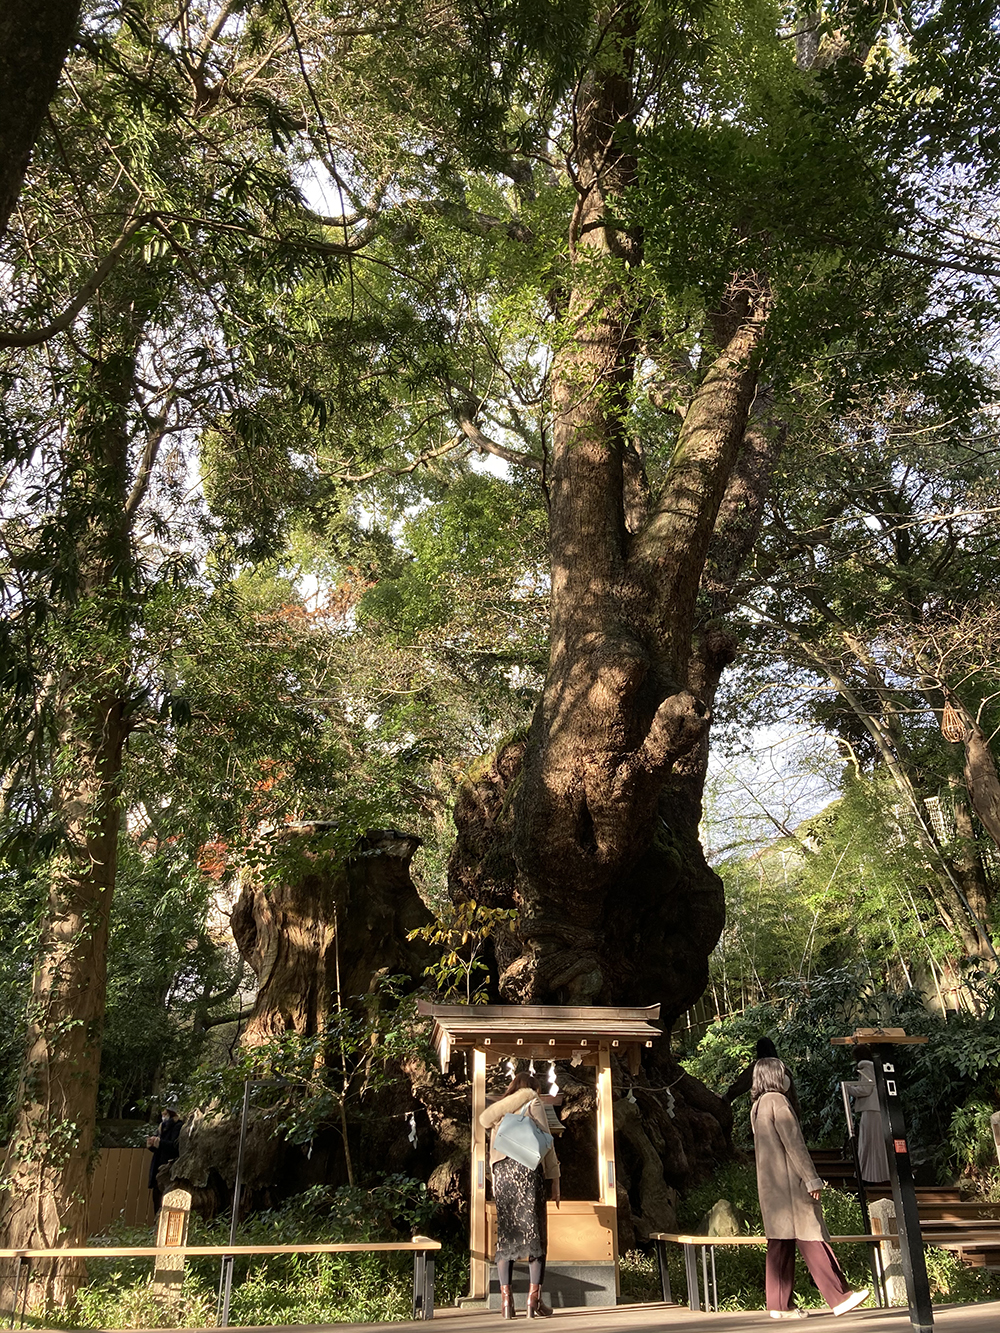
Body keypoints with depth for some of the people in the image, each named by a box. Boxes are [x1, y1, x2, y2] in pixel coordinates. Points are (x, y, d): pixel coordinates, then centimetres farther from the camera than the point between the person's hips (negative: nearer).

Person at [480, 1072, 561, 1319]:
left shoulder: (498, 1111, 25)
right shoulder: (533, 1103, 10)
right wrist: (555, 1180, 5)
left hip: (500, 1171, 4)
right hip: (527, 1169, -4)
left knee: (504, 1236, 5)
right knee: (535, 1234, -1)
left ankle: (506, 1298, -2)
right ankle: (534, 1300, -6)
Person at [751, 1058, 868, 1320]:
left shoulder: (757, 1106, 17)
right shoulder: (777, 1101, -11)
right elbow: (793, 1143, -15)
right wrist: (812, 1179, -13)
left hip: (770, 1185, 9)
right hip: (788, 1182, -9)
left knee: (780, 1243, 8)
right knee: (811, 1239, -7)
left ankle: (780, 1304, 9)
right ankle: (839, 1297, -5)